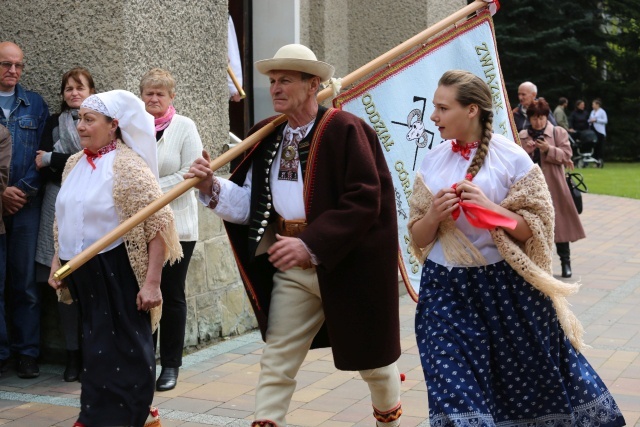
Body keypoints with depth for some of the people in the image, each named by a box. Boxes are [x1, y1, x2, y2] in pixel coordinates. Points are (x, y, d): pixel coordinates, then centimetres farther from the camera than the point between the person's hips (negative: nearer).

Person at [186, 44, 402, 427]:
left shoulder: (344, 130, -15)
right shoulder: (266, 135, 5)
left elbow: (364, 201, -22)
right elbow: (252, 203, 3)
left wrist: (312, 245, -28)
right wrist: (213, 188, -15)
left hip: (347, 265, -5)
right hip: (291, 269, 5)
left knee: (371, 357, 14)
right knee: (276, 362, 4)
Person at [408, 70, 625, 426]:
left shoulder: (511, 157, -8)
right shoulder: (432, 163, 4)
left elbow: (535, 229, -8)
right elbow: (419, 239, 7)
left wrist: (489, 207, -21)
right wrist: (433, 215, -13)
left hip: (505, 286, -2)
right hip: (447, 289, 3)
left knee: (531, 378, 12)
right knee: (456, 388, -2)